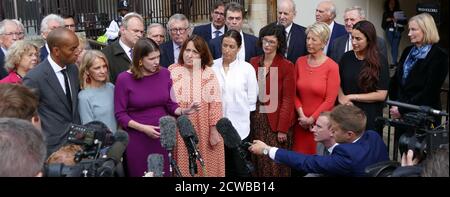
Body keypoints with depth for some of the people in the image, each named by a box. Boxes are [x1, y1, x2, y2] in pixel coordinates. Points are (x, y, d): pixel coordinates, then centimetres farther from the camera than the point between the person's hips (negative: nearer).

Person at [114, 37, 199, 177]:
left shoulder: (164, 73, -1)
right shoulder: (124, 79, -11)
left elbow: (168, 103, 7)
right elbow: (120, 114, -8)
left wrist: (183, 111, -12)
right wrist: (143, 128, -18)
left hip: (162, 135, 3)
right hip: (137, 138, -3)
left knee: (164, 173, 8)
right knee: (140, 173, 9)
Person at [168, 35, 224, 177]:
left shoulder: (208, 74, -6)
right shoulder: (172, 71, -1)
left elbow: (215, 104, -6)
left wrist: (214, 131, -9)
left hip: (203, 132, -1)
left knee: (204, 167, 9)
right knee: (182, 167, 11)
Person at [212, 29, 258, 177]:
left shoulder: (247, 68, -4)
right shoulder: (212, 67, -2)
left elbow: (252, 99, 0)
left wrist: (242, 117, 1)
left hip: (239, 128, -1)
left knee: (241, 169, 11)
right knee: (222, 168, 16)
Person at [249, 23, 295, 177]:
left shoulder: (287, 66, -8)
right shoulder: (253, 62, 4)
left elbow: (288, 99, -9)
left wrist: (282, 128, -13)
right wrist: (248, 119, 0)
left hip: (276, 121, -4)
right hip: (256, 120, 4)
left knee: (276, 163, 4)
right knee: (257, 161, 12)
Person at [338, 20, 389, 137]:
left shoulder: (380, 61, -7)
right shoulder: (346, 57, 2)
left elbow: (381, 95, -11)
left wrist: (352, 97, -12)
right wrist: (341, 97, -9)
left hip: (370, 117, -3)